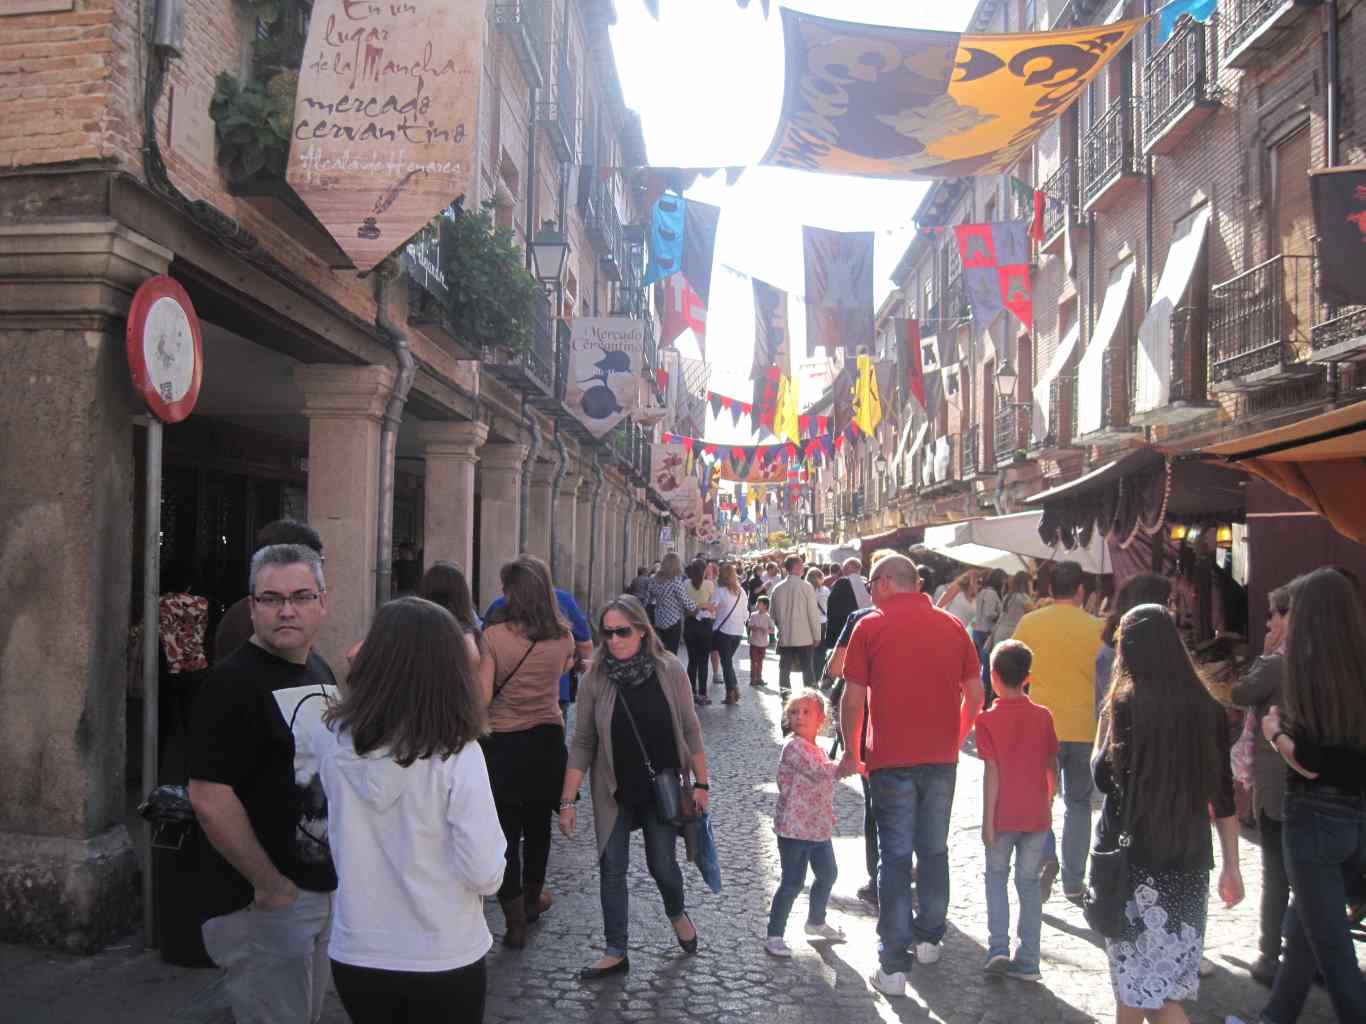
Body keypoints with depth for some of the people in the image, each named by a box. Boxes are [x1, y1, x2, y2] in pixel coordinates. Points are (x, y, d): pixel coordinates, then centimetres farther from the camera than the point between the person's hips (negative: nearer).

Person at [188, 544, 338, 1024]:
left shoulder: (321, 670, 8)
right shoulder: (233, 682, -18)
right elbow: (209, 797, -24)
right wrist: (269, 885, -20)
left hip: (325, 886, 8)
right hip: (270, 896, -8)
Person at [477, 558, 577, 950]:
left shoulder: (494, 635, -14)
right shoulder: (561, 636, -3)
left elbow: (482, 697, -15)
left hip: (503, 743, -4)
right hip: (548, 739, 4)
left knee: (507, 832, 4)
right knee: (539, 823, 21)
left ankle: (515, 923, 6)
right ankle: (532, 900, 37)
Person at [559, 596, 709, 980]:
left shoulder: (669, 670, -14)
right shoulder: (596, 679, -13)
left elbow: (690, 731, -5)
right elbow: (582, 743, -8)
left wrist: (701, 783, -3)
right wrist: (568, 801, -9)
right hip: (614, 791, 1)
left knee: (662, 864, 10)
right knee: (612, 869, 6)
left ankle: (677, 914, 43)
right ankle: (616, 953, 21)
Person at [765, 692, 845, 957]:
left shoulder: (819, 751, 12)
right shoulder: (793, 746, -17)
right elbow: (818, 771, -28)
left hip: (819, 827, 9)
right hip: (794, 828, -9)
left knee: (828, 874, 21)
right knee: (792, 883, -4)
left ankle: (816, 922, 41)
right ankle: (774, 935, 7)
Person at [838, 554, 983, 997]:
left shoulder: (871, 626, -7)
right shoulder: (952, 625, 4)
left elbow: (853, 697, -9)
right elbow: (975, 692, 6)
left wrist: (851, 752, 2)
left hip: (891, 759, -3)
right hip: (942, 758, 4)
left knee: (895, 859, 3)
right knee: (934, 850, 19)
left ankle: (893, 965, 4)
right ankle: (929, 937, 33)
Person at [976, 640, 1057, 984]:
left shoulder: (989, 719, -11)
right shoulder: (1043, 716, 0)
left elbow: (992, 773, -13)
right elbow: (1052, 767, 3)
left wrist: (988, 819, -9)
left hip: (1003, 815, -3)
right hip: (1036, 815, 3)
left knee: (996, 877, 14)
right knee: (1029, 883, 10)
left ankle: (998, 948, 3)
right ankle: (1027, 961, 12)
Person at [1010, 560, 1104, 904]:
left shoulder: (1029, 623, -4)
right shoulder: (1096, 628, -4)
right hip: (1084, 729, 1)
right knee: (1078, 802, 15)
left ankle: (1046, 855, -9)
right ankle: (1073, 881, 18)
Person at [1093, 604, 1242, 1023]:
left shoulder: (1128, 703, -12)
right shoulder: (1207, 707, 3)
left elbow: (1103, 777, -5)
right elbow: (1223, 794, 7)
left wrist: (1104, 722, 5)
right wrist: (1231, 865, 14)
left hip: (1132, 859, -6)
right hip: (1189, 861, 6)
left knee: (1139, 979, 0)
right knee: (1162, 976, 17)